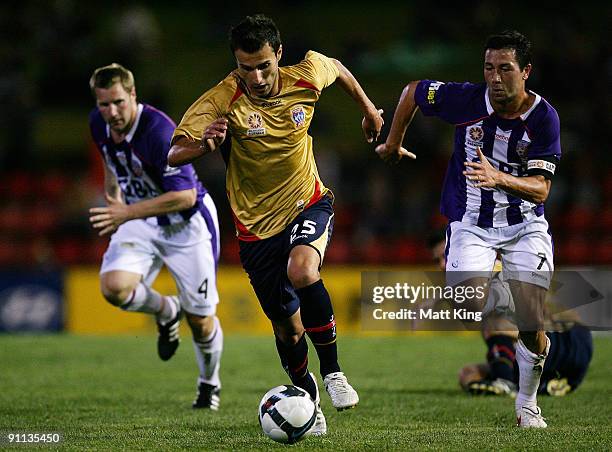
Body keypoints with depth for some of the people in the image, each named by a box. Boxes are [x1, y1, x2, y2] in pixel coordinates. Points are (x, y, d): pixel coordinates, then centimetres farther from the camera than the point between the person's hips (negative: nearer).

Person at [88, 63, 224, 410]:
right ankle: (166, 311, 11)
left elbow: (185, 196, -33)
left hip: (186, 223, -5)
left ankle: (210, 383, 33)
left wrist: (127, 213, -35)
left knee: (200, 320, 2)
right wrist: (113, 202, 11)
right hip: (140, 218, 5)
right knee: (114, 286, -22)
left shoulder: (159, 131, -31)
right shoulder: (99, 123, -8)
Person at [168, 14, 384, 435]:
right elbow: (174, 154, -26)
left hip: (308, 203, 0)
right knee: (287, 328, 4)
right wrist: (203, 144, -47)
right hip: (257, 223, 0)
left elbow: (337, 67, 12)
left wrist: (369, 109, 23)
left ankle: (332, 369, -14)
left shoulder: (306, 77, -13)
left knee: (301, 270, -33)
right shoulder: (222, 100, -20)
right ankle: (309, 400, 32)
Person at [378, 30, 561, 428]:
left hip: (524, 223, 0)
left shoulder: (543, 117, -13)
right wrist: (394, 144, 16)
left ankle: (527, 404, 18)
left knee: (532, 331, -6)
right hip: (471, 223, 0)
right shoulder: (467, 99, -14)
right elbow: (413, 91, 6)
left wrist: (498, 178, -37)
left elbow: (541, 188, -18)